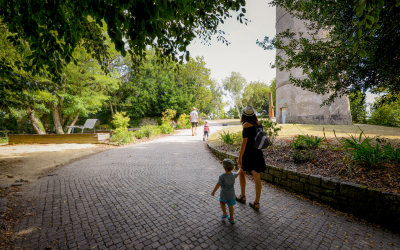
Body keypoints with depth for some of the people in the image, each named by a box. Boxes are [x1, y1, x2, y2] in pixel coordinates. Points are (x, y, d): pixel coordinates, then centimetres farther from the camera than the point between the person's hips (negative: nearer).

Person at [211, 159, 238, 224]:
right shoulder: (233, 175, -12)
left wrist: (213, 192, -7)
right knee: (230, 206, 19)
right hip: (231, 194, 3)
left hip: (224, 195, -3)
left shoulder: (222, 176, -26)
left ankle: (224, 213, 26)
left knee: (222, 203, 27)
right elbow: (237, 173, 11)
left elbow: (218, 185, -22)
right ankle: (231, 219, 30)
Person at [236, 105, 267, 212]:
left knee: (241, 171, 20)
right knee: (257, 178, 10)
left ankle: (242, 196, 29)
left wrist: (239, 157, -19)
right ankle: (256, 203, 17)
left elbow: (244, 142, -21)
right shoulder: (258, 122, 3)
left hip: (248, 153, -6)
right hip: (257, 152, 6)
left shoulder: (246, 124, -18)